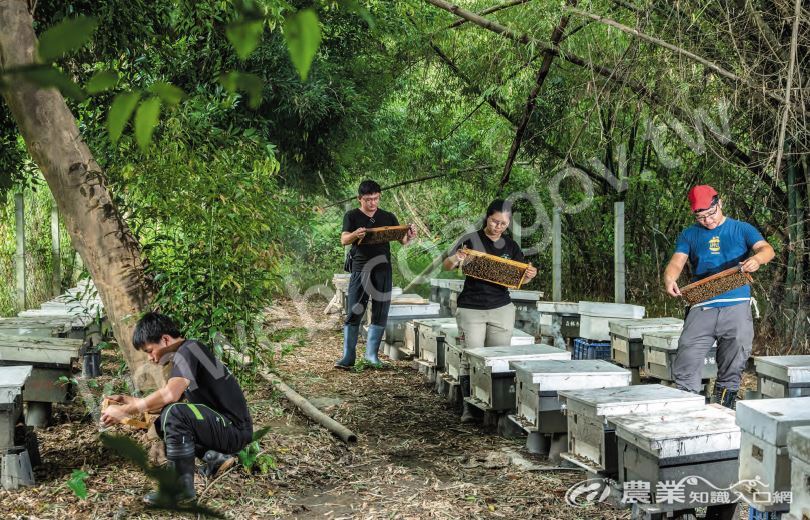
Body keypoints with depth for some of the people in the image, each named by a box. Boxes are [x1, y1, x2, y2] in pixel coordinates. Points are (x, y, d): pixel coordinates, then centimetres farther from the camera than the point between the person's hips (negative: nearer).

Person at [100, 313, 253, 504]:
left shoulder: (187, 351, -16)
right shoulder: (183, 354, 13)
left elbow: (170, 395, -31)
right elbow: (165, 399, 16)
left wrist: (125, 411, -22)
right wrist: (131, 401, 8)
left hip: (235, 429, -10)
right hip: (223, 425, 10)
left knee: (175, 414, -28)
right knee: (163, 423, 13)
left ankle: (183, 487, -16)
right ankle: (214, 457, 10)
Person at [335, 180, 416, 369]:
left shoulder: (388, 217, 11)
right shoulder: (352, 216, 5)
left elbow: (403, 241, 8)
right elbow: (343, 240, -8)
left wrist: (410, 236, -16)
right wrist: (355, 234, -31)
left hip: (383, 270, 2)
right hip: (360, 269, -2)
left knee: (380, 314, 3)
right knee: (354, 313, -6)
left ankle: (372, 354, 13)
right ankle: (348, 357, -4)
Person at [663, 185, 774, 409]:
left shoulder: (741, 229, 9)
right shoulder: (689, 235, 13)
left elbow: (767, 249, -4)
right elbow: (676, 262, 1)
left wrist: (757, 258, -29)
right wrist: (669, 279, -23)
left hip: (736, 308, 0)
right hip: (701, 310, 1)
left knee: (734, 365, 5)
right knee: (685, 367, -8)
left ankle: (723, 404, 21)